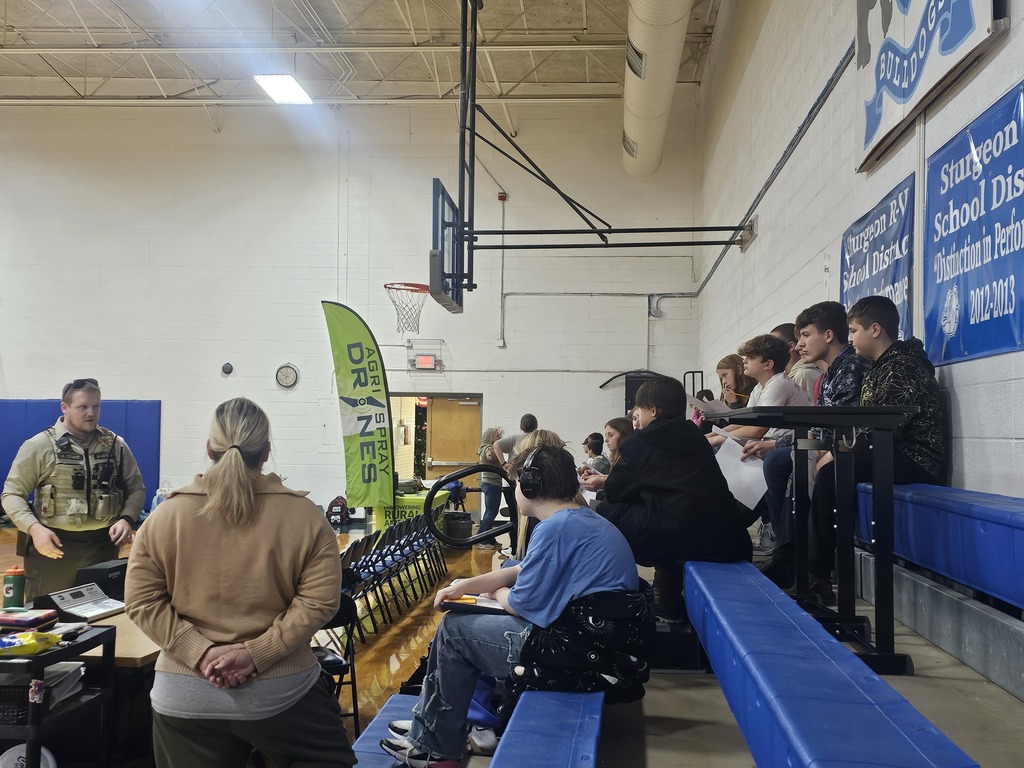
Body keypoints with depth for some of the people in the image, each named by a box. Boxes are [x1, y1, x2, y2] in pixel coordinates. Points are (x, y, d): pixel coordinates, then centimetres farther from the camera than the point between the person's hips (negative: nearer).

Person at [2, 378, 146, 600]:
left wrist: (126, 519, -7)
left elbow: (136, 488, 12)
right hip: (53, 545, -2)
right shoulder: (39, 446, -3)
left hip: (102, 545, 2)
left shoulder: (116, 445, 6)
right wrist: (34, 528, -17)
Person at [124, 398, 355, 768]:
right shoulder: (305, 516, -7)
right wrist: (258, 652, -12)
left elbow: (141, 601, -4)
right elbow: (319, 601, -12)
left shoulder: (165, 517, -3)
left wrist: (199, 651, -8)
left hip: (185, 697, 2)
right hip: (281, 692, -2)